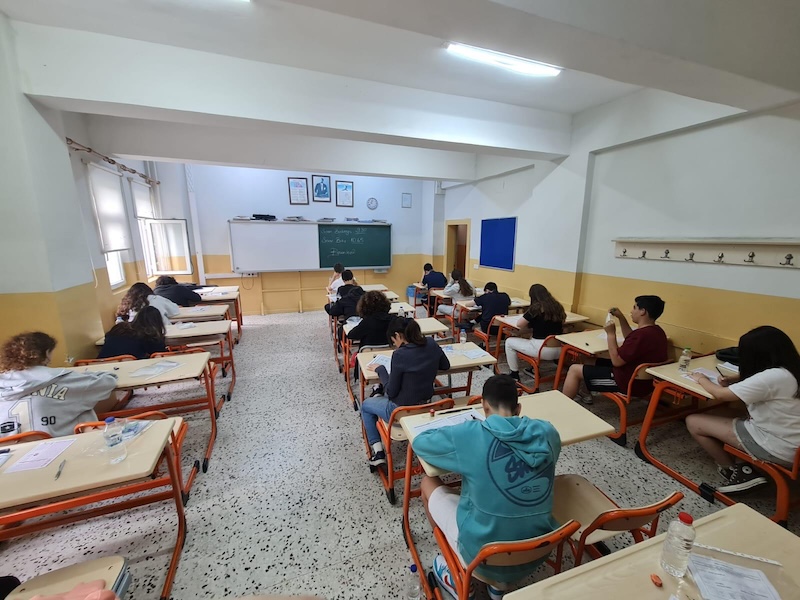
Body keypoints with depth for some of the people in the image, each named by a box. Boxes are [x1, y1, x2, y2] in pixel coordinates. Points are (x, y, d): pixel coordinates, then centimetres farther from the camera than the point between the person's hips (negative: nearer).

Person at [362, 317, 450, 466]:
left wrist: (380, 369, -4)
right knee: (382, 396, 33)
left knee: (365, 405, 23)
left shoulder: (400, 354, -27)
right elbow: (445, 365, 11)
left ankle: (378, 452, 18)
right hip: (426, 405, 7)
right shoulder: (432, 345, -9)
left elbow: (391, 392, -17)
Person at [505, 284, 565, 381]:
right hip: (559, 350, 7)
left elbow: (519, 324, -13)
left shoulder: (536, 308, -12)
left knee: (509, 342, 10)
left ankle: (514, 375, 16)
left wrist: (528, 327, 7)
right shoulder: (557, 306, 6)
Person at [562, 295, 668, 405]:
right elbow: (630, 339, 21)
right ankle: (586, 394, 28)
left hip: (629, 383, -10)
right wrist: (621, 317, 11)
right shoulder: (657, 331, 3)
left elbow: (616, 361, -23)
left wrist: (611, 333, -17)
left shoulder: (642, 334, -28)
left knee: (575, 370, -4)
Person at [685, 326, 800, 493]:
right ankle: (743, 469, 9)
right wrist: (732, 380, 3)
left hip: (775, 449, -9)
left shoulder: (773, 377, -28)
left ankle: (735, 471, 10)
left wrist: (702, 379, 1)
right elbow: (754, 380, 22)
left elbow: (721, 394, -19)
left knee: (693, 422, -5)